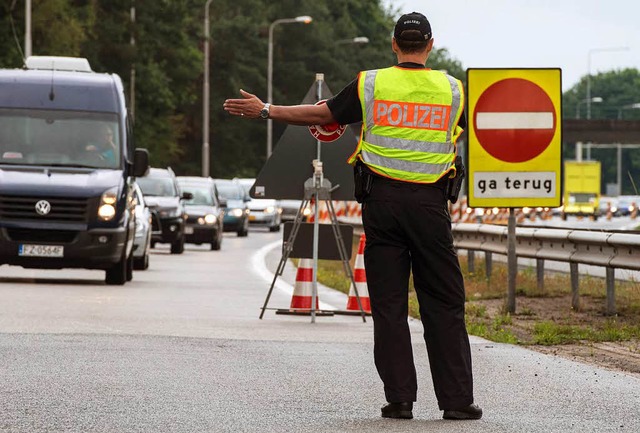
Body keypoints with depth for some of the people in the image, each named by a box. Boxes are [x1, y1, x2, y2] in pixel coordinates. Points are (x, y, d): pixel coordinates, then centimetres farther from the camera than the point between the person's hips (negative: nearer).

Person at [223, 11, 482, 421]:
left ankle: (400, 399, 1)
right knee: (444, 304, 3)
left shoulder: (370, 84, 1)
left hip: (381, 198, 0)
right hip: (430, 202, 0)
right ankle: (457, 399, 0)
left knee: (389, 303, 3)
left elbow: (322, 114, 6)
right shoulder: (452, 88, 5)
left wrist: (265, 110, 18)